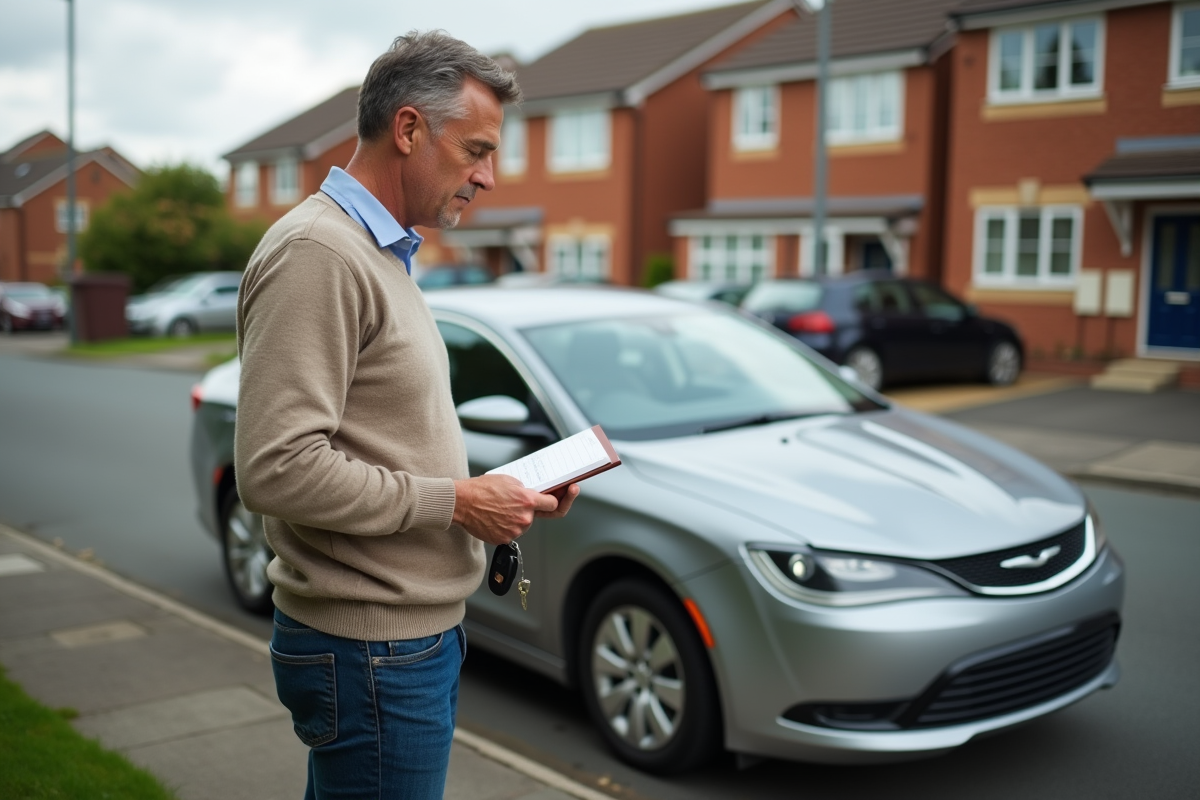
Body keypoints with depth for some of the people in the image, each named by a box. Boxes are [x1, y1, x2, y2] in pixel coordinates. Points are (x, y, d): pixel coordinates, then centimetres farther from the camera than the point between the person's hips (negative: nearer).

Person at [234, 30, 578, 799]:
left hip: (417, 632, 10)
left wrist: (498, 489, 4)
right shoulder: (317, 253, -17)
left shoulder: (382, 254, 15)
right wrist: (455, 501, -18)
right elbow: (276, 467, -25)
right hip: (372, 650, -10)